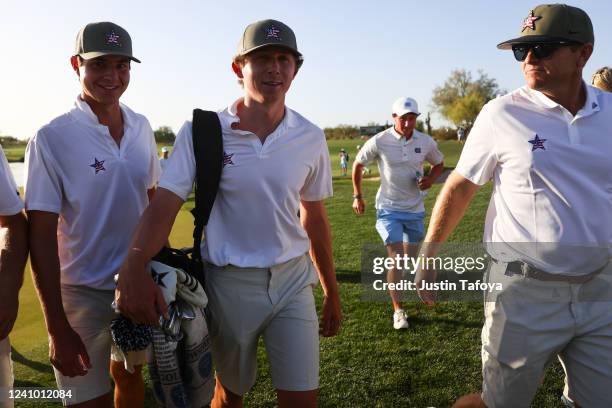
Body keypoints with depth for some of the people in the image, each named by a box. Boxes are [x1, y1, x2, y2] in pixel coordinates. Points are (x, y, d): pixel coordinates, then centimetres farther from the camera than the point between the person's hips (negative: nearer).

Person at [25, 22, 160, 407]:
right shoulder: (52, 138, -14)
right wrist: (58, 328, -15)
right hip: (82, 292, -4)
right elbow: (42, 237, -14)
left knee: (130, 377, 21)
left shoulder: (141, 127, 1)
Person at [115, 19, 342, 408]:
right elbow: (164, 205, -16)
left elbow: (314, 217, 8)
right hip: (229, 282, -1)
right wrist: (134, 268, -36)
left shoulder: (310, 138, -1)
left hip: (293, 279, 2)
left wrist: (331, 291, 12)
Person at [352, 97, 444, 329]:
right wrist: (357, 196, 3)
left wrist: (430, 179, -8)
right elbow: (358, 164, 2)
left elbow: (439, 164, 14)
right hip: (389, 208, -4)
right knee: (396, 257, -13)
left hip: (415, 209, 4)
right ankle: (398, 310, -2)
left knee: (411, 257, 13)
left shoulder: (426, 142, -4)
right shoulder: (379, 141, -12)